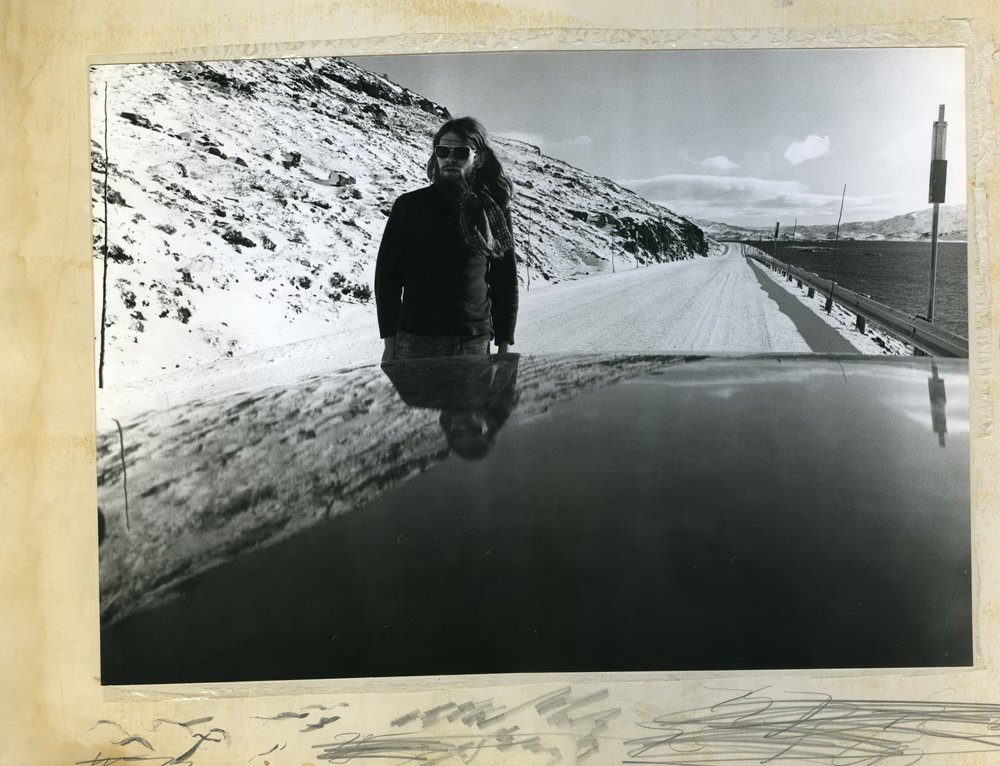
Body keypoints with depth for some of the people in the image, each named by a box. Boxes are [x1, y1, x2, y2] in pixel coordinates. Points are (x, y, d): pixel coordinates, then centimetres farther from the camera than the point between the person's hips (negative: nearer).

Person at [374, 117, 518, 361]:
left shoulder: (493, 212, 7)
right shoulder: (409, 206, 2)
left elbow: (505, 281, 12)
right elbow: (387, 275, 3)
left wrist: (504, 345, 8)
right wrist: (390, 341, -4)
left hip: (476, 343, 2)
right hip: (417, 342, -1)